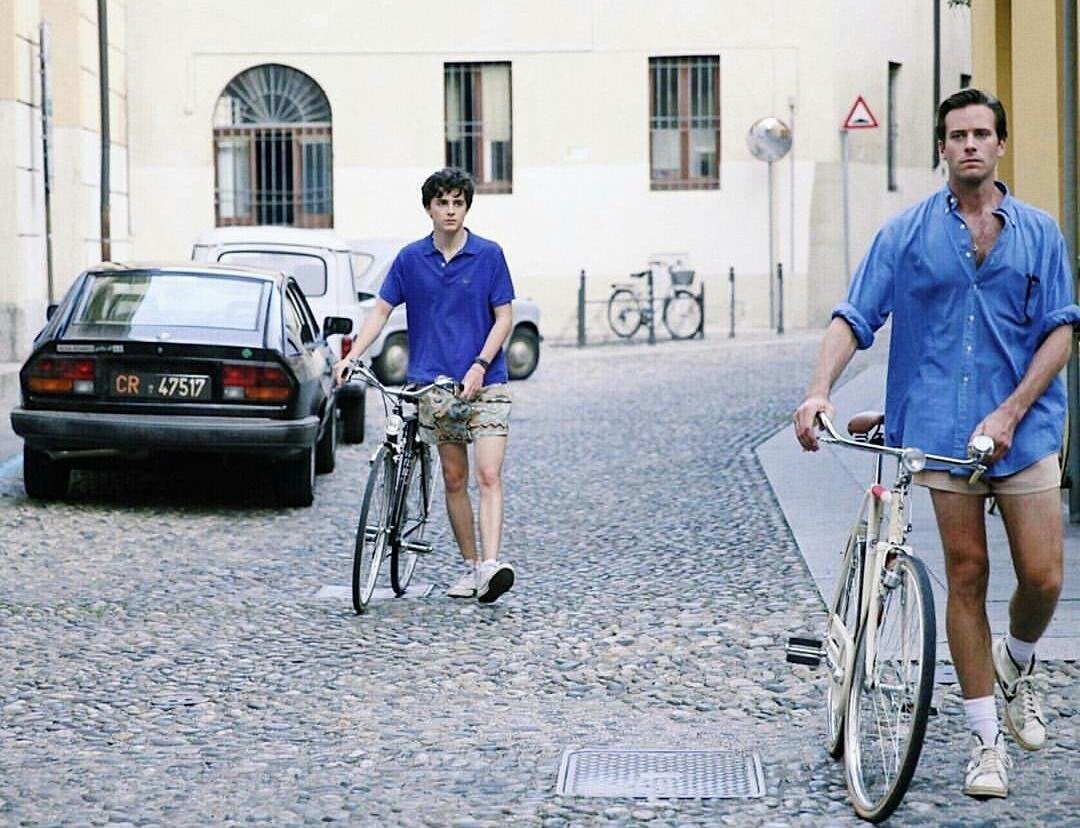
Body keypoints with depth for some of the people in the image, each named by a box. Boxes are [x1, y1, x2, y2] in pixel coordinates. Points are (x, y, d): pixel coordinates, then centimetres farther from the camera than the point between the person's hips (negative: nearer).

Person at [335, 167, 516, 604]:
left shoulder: (489, 255, -1)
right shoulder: (410, 258, 4)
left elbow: (503, 317, 0)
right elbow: (381, 310, 7)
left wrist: (480, 365, -13)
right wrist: (351, 356, -7)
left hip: (484, 382, -3)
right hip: (433, 384, 3)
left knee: (488, 475, -14)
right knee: (454, 479, 8)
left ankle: (491, 564, -24)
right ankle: (470, 566, 16)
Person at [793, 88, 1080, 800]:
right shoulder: (907, 233, 4)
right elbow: (854, 318, 0)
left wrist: (1011, 412, -10)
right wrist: (820, 391, -17)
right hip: (942, 429, -1)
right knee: (966, 575, 2)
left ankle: (1016, 664, 31)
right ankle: (987, 741, 11)